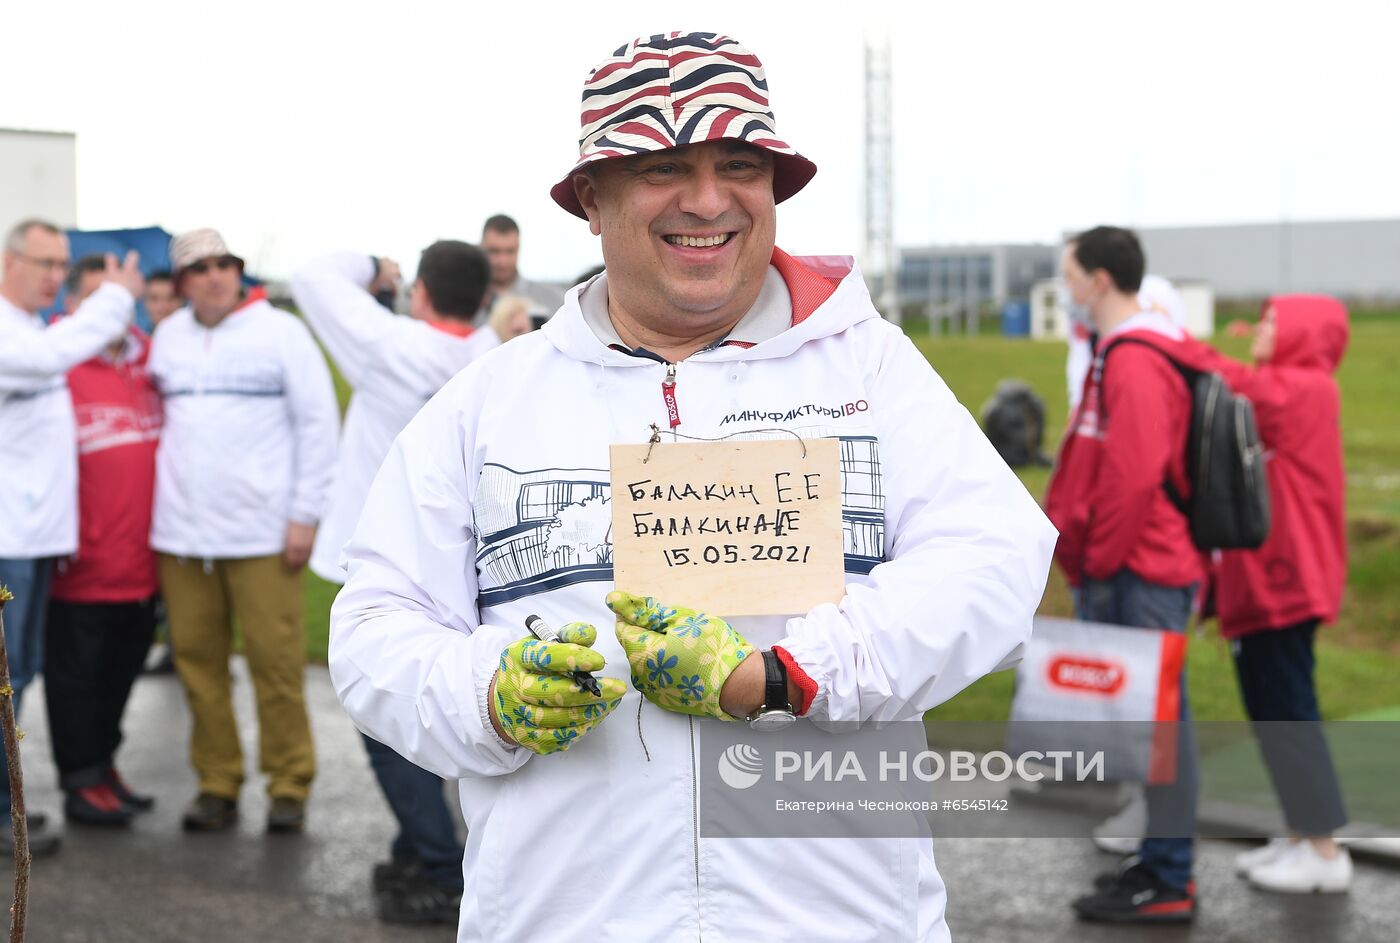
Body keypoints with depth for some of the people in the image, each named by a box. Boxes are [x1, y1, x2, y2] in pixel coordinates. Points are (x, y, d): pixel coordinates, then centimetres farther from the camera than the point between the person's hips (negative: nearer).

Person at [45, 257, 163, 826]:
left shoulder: (149, 359, 8)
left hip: (142, 562, 6)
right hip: (84, 565, -6)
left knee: (123, 668, 17)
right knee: (76, 672, 5)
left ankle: (103, 765, 32)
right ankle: (82, 783, 17)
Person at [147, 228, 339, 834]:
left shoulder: (281, 332, 1)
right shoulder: (168, 336, 12)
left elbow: (318, 424, 0)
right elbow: (154, 417, 16)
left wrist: (304, 515, -5)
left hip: (263, 532, -4)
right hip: (181, 532, 4)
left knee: (275, 660, -4)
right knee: (198, 659, 4)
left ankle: (290, 784, 6)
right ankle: (217, 782, 14)